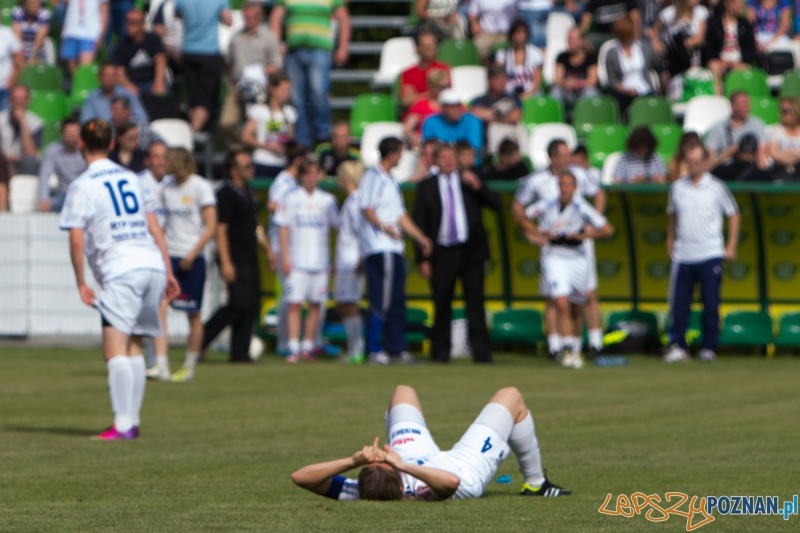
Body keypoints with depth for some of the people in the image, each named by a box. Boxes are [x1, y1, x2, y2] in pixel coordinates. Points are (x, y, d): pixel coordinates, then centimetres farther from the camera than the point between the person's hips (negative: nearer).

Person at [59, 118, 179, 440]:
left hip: (120, 271, -7)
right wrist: (168, 272, 18)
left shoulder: (81, 187, -1)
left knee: (115, 351, -12)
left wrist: (81, 283, -1)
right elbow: (155, 228, 17)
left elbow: (76, 240, -8)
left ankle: (122, 425, -22)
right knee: (133, 348, 14)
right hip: (153, 265, 7)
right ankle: (132, 420, 14)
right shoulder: (130, 178, 18)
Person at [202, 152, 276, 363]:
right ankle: (199, 340, -6)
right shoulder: (226, 194, -12)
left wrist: (268, 250, 25)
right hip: (235, 261, -9)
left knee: (252, 307, 5)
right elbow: (220, 229, -16)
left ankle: (240, 353, 9)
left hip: (250, 259, 9)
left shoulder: (249, 193, 17)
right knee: (238, 305, -15)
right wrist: (225, 263, -21)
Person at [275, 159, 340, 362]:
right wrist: (285, 257, -6)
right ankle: (293, 349, -8)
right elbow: (283, 228, 2)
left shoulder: (327, 200, 8)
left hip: (320, 260, 3)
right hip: (297, 261, -3)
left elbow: (338, 225, 13)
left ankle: (308, 347, 11)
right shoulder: (291, 198, 2)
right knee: (294, 304, -8)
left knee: (315, 305, 4)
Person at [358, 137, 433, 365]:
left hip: (394, 248, 10)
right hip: (379, 248, -10)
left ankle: (397, 350, 12)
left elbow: (400, 214, 26)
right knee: (381, 301, -10)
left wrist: (420, 237, 23)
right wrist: (384, 226, -27)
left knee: (396, 301, 9)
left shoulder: (391, 181, 23)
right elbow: (366, 208, -16)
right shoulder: (373, 176, -6)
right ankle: (374, 350, -8)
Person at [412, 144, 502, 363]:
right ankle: (440, 351, 10)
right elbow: (419, 223, 7)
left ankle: (481, 351, -3)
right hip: (442, 253, 0)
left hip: (471, 252, 0)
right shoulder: (426, 187, 9)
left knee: (475, 302, -3)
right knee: (442, 305, 1)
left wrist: (478, 187, -11)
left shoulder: (469, 180, 12)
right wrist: (423, 259, -1)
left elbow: (497, 204, 6)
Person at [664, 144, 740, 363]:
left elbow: (733, 214, 7)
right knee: (678, 303, -1)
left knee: (711, 304, 0)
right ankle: (678, 346, 6)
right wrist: (670, 242, 17)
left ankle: (709, 347, 8)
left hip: (710, 255, -2)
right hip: (682, 254, 2)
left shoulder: (717, 187, 0)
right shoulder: (677, 187, 8)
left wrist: (731, 246, 3)